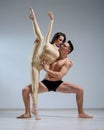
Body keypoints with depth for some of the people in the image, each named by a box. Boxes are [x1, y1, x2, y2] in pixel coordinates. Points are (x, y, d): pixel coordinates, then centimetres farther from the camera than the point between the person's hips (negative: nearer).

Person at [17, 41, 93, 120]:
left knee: (80, 90, -17)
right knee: (25, 90, -16)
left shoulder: (68, 62, -9)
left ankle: (81, 113, 2)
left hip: (58, 84, -2)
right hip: (45, 83, 2)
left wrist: (47, 70, -27)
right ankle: (27, 113, 3)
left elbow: (60, 75, -23)